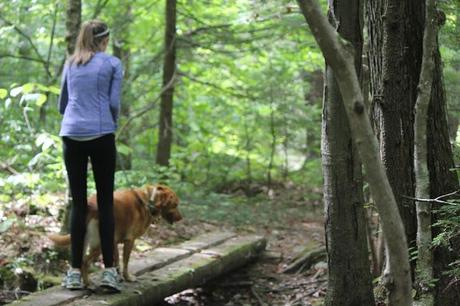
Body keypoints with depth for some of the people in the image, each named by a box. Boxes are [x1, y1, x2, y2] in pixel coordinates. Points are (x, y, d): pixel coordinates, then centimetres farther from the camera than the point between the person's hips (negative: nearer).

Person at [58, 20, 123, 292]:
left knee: (79, 203, 5)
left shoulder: (70, 65, 16)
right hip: (101, 135, -3)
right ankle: (109, 270, -5)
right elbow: (114, 103, 0)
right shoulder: (113, 63, 4)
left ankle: (75, 271, 1)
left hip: (71, 135, 3)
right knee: (105, 202, 2)